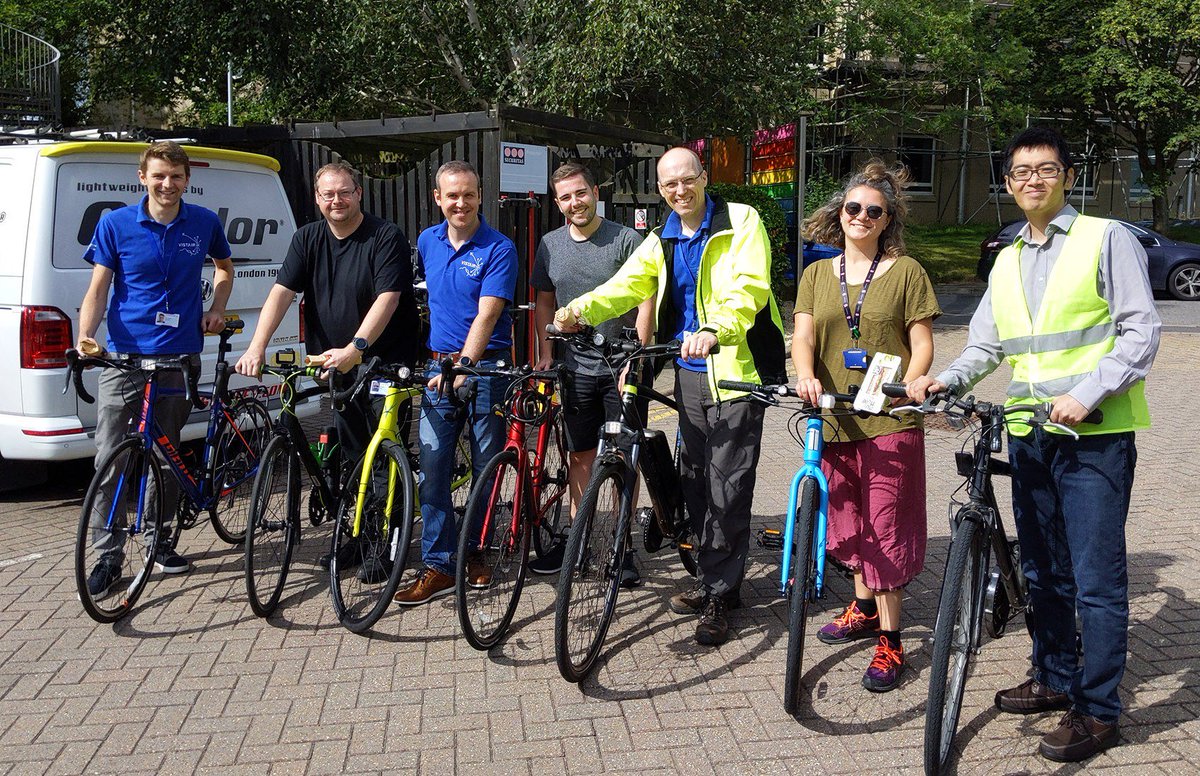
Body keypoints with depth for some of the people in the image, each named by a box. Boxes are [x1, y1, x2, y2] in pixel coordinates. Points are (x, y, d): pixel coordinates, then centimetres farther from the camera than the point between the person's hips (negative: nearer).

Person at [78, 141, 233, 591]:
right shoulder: (115, 224, -2)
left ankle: (159, 539, 28)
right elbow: (98, 287, -3)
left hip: (179, 357, 2)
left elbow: (225, 267, 23)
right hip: (123, 358, -2)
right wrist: (85, 334, -19)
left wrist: (216, 309, 7)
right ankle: (108, 556, 3)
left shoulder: (204, 223, 4)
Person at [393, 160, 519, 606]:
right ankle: (438, 566, 3)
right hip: (439, 367, 4)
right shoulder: (427, 242, 9)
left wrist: (465, 364, -30)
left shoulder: (498, 249, -8)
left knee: (486, 469, 6)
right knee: (432, 466, -2)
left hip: (485, 368, -4)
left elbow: (486, 314, -18)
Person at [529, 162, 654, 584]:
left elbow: (646, 301, -8)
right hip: (576, 369, 4)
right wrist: (545, 355, 7)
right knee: (581, 456, 10)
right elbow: (545, 303, 16)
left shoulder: (626, 240, -5)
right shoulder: (550, 245, 8)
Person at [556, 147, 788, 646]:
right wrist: (580, 310, -19)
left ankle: (718, 595, 6)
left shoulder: (740, 222, -6)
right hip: (690, 374, 7)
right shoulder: (663, 242, 13)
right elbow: (627, 285, 0)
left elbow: (748, 288, -22)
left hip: (736, 368, -7)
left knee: (727, 487, -5)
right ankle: (716, 580, 29)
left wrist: (714, 330, -40)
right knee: (696, 482, 14)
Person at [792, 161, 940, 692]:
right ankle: (864, 608, 34)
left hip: (890, 422, -4)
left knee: (885, 527, -3)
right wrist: (806, 375, -20)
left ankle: (889, 639, 5)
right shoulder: (818, 274, 12)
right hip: (835, 417, 4)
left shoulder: (905, 272, 2)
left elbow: (922, 346, 0)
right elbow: (803, 335, 1)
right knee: (849, 522, 15)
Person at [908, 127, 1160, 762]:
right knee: (1042, 571, 16)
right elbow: (985, 346, 15)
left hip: (1096, 435, -6)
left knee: (1096, 578, -4)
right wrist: (943, 381, -4)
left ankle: (1098, 710, 7)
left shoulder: (1106, 239, -1)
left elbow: (1140, 330, -7)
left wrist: (1087, 394, -19)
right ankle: (1055, 679, 31)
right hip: (1029, 435, 6)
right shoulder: (1007, 262, 17)